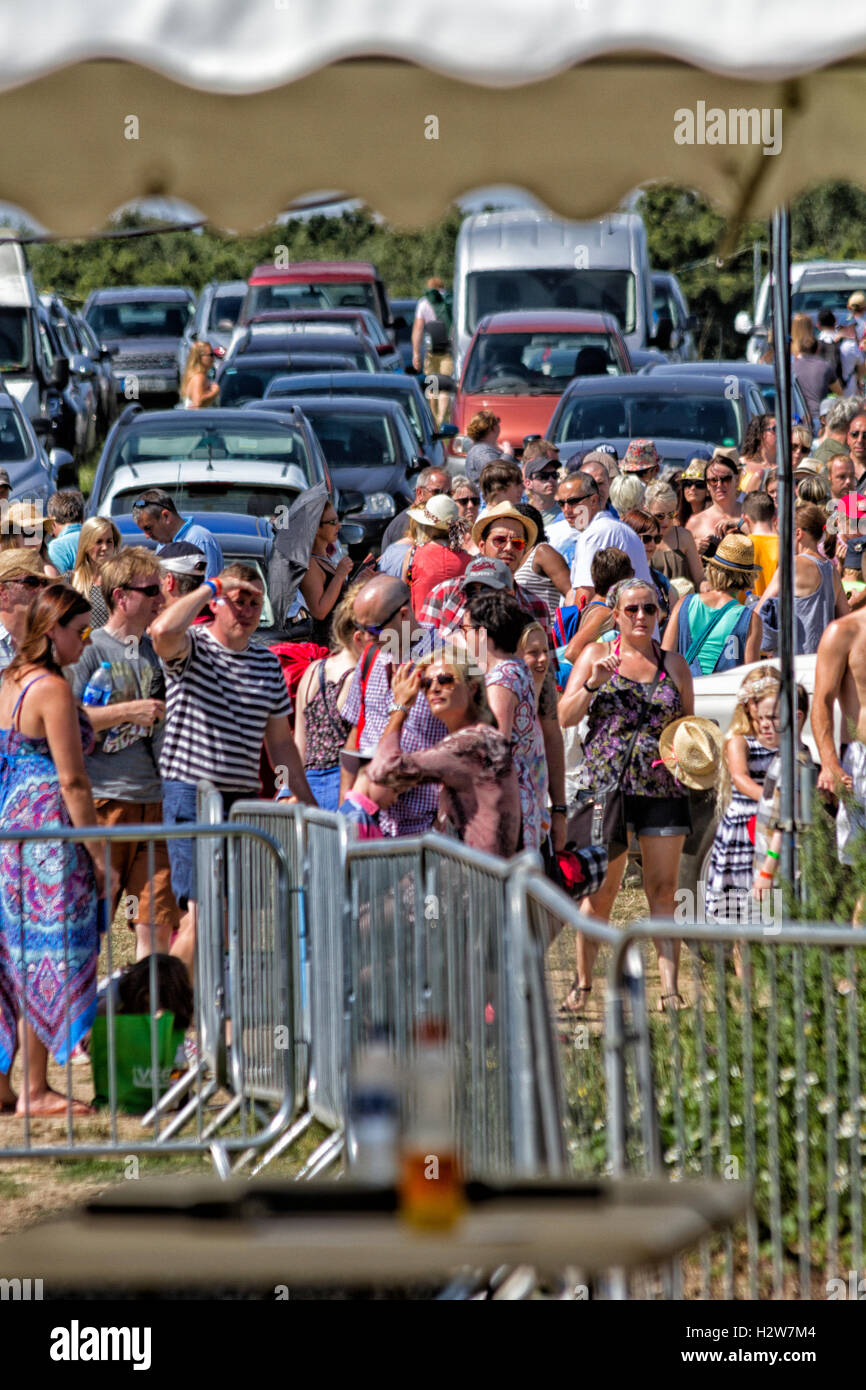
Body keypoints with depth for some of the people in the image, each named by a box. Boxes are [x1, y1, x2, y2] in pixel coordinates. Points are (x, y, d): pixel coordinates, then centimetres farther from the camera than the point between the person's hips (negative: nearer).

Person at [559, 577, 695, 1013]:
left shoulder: (674, 665, 12)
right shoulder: (596, 656, 7)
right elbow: (566, 717, 1)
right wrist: (593, 684, -14)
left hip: (662, 788, 2)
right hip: (605, 787, -2)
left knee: (663, 890, -2)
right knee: (600, 892, 0)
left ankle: (670, 987, -4)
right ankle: (583, 984, 12)